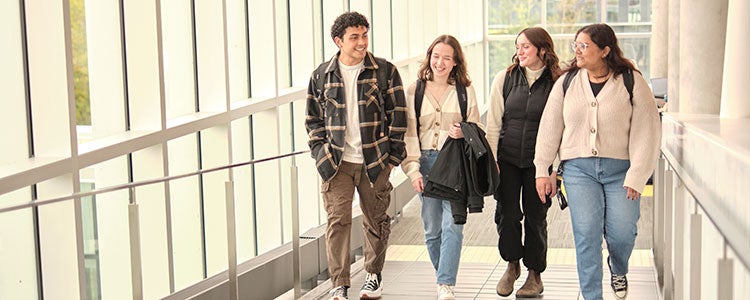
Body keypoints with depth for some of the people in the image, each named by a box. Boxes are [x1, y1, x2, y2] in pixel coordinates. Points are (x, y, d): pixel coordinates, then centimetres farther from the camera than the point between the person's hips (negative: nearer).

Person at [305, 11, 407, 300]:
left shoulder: (385, 71, 1)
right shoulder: (322, 75, 5)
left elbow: (398, 114, 3)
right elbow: (314, 119, 12)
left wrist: (391, 155, -1)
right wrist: (321, 154, 2)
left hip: (375, 162, 0)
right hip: (337, 162, 0)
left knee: (376, 220, 10)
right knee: (338, 220, -6)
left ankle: (374, 274, 30)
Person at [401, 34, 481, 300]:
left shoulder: (465, 91, 6)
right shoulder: (413, 91, 5)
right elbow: (408, 134, 2)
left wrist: (463, 133, -12)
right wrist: (413, 169, -7)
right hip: (426, 162, 1)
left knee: (452, 224, -11)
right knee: (431, 228, 6)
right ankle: (445, 277, 23)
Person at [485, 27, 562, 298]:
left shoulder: (557, 83, -3)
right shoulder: (504, 78, 2)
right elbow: (493, 124, 4)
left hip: (538, 162, -1)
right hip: (507, 159, 2)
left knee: (535, 217, 7)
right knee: (506, 215, 0)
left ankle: (535, 275, 23)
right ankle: (512, 265, 25)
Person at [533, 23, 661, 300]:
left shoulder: (632, 82, -2)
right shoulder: (566, 83, 6)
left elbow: (646, 131, -4)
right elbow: (549, 128, 10)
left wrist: (636, 177, -10)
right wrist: (542, 170, 8)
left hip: (619, 169, -1)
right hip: (578, 168, 2)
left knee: (622, 233, -5)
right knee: (586, 233, -7)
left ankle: (618, 270, 31)